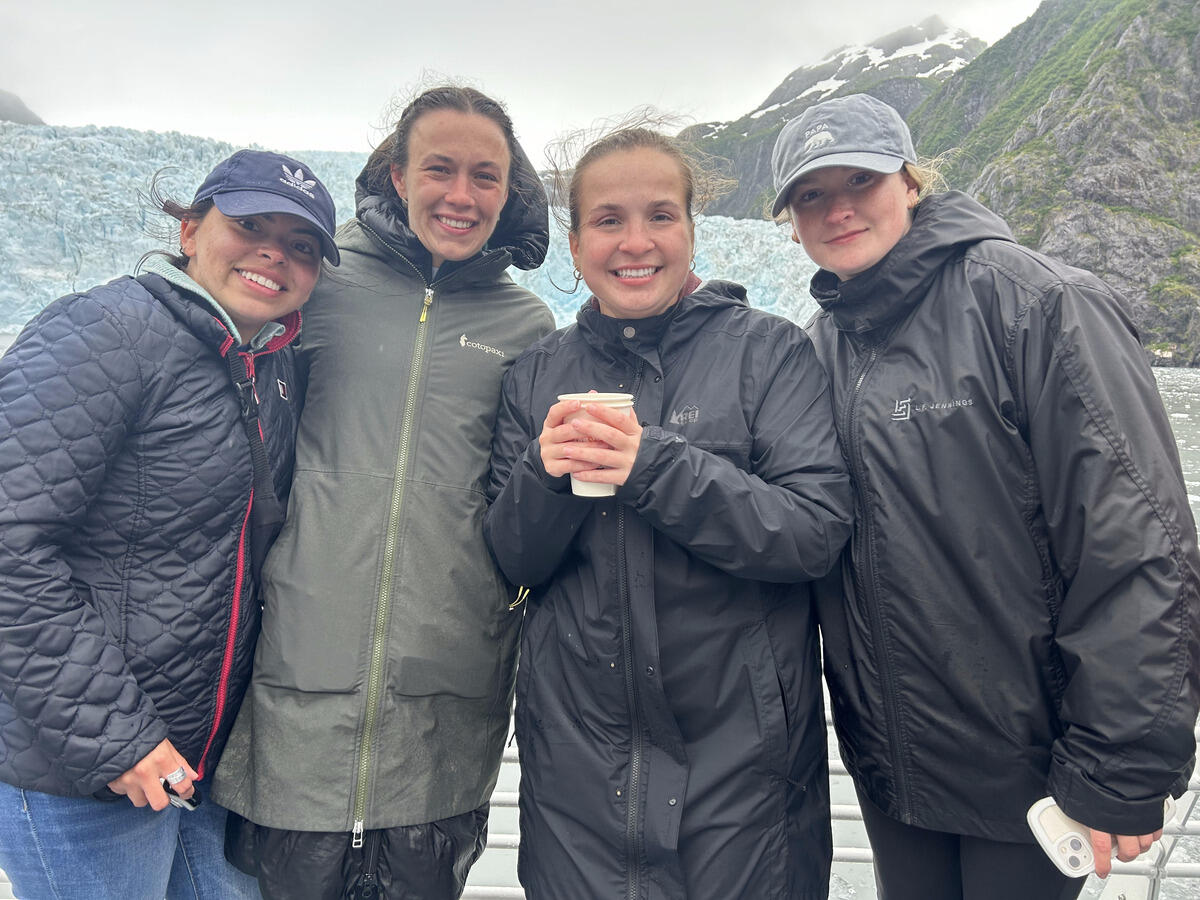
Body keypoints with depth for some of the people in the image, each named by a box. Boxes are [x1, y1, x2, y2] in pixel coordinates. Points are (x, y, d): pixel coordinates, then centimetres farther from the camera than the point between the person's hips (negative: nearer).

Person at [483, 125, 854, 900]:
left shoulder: (770, 350, -4)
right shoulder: (540, 373, 5)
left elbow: (818, 531, -14)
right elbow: (514, 561, 3)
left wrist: (656, 466, -25)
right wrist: (545, 475, -18)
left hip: (738, 748, -2)